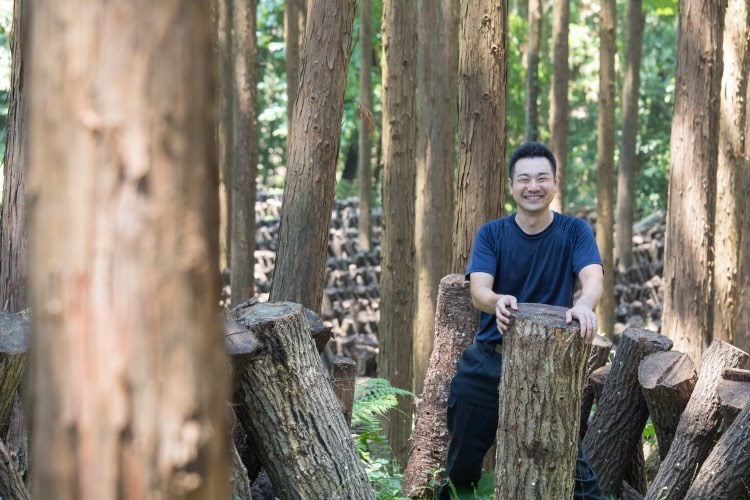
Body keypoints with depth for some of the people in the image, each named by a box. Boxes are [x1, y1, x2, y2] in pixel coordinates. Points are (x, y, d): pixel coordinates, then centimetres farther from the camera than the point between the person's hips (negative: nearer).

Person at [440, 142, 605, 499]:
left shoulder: (574, 231, -3)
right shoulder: (491, 234, 1)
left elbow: (592, 277, -21)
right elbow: (478, 290, -14)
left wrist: (584, 304, -45)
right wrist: (498, 301, -39)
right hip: (488, 362, 2)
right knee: (464, 456, 11)